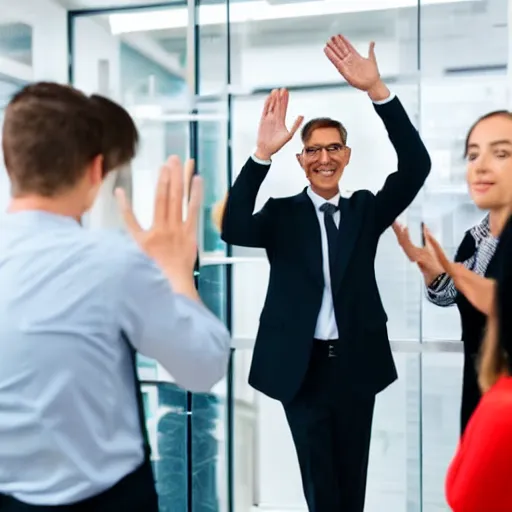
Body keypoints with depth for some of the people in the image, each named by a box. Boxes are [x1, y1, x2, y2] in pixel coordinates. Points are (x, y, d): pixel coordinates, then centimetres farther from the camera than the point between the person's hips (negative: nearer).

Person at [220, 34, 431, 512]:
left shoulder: (365, 209, 4)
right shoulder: (282, 214, -2)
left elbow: (416, 165, -10)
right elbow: (233, 229, -21)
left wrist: (377, 90, -23)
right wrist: (262, 153, -32)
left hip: (356, 364, 2)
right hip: (302, 366, -2)